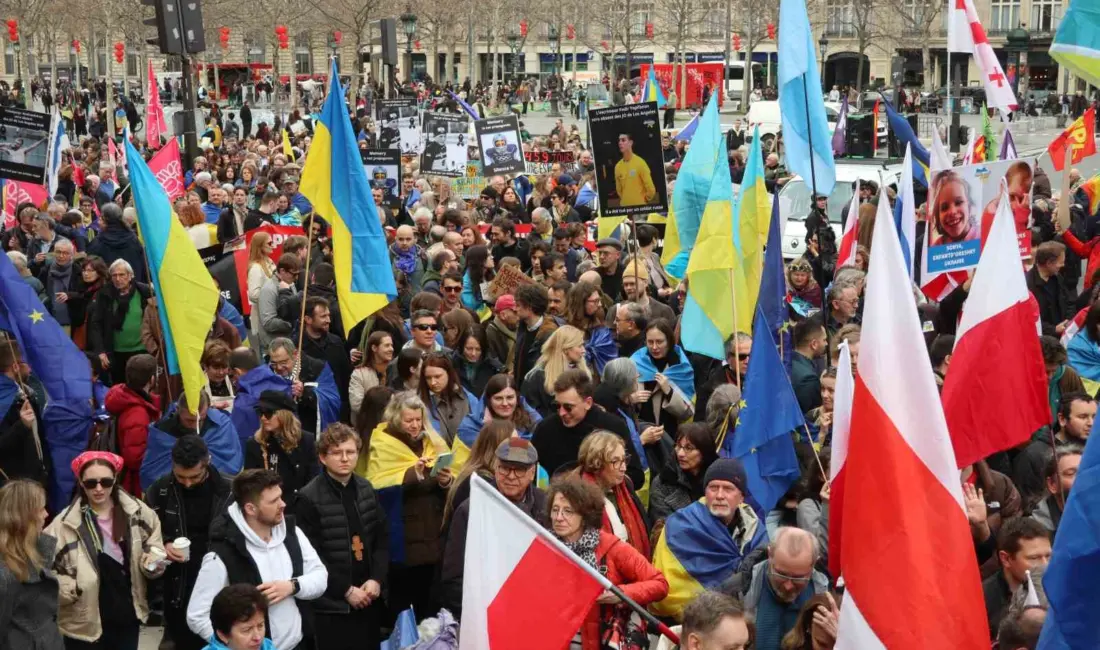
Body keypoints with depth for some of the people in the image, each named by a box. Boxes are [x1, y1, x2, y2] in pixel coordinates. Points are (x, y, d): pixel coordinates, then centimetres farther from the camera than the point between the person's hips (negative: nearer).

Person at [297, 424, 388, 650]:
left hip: (368, 599, 6)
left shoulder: (366, 489, 10)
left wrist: (376, 579, -4)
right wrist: (346, 590, -12)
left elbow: (381, 540, 11)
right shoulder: (309, 498, -9)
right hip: (332, 604, -6)